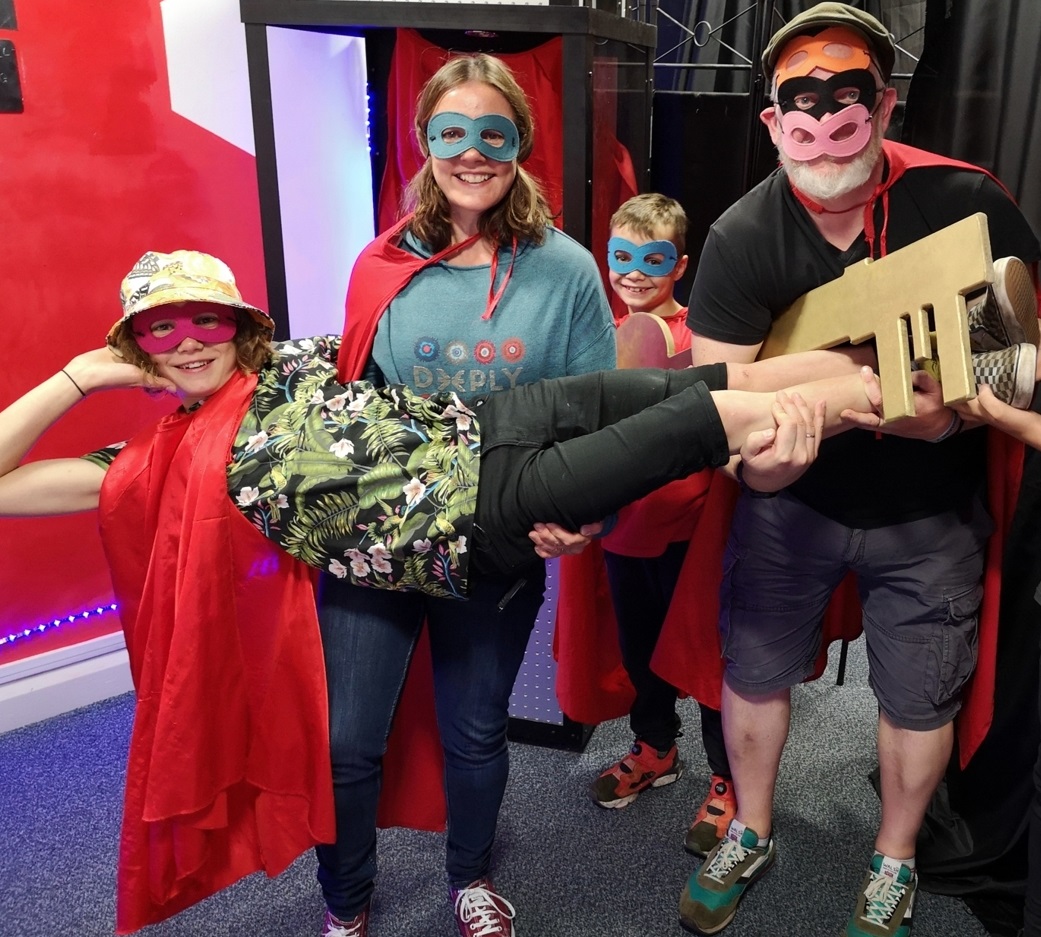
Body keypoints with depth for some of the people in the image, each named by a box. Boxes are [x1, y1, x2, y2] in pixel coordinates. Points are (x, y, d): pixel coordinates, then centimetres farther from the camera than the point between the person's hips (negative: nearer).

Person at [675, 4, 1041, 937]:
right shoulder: (743, 237, -16)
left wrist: (960, 406, -29)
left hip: (928, 512, 0)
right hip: (789, 500, 1)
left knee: (919, 697, 13)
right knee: (754, 669, 13)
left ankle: (894, 862, 42)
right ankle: (751, 835, 41)